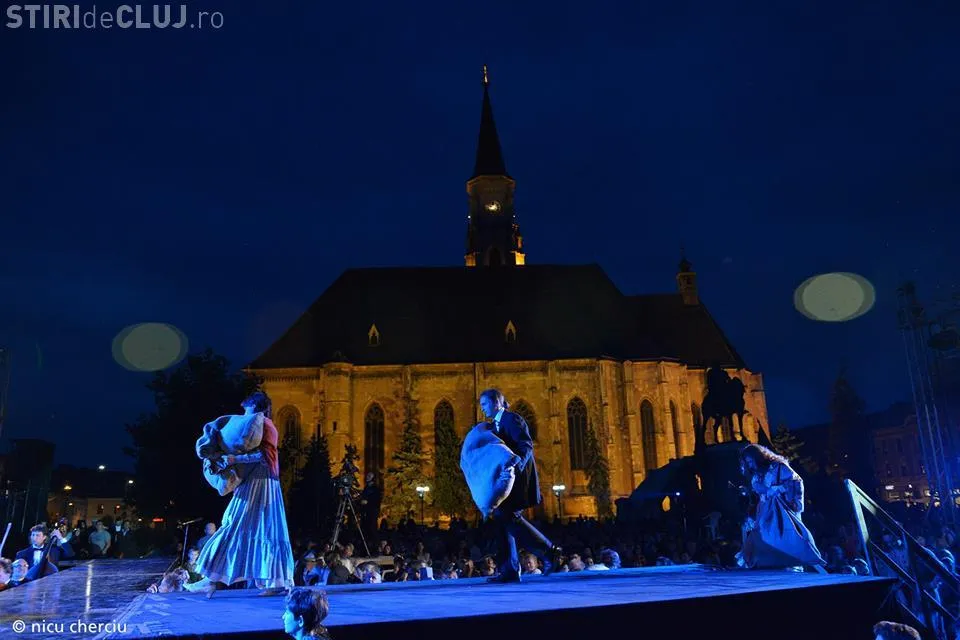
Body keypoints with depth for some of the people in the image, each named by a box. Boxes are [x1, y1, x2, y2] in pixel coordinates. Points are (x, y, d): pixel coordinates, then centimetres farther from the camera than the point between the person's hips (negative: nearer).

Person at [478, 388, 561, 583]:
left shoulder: (512, 419, -6)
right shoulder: (494, 425, 20)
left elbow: (526, 445, -17)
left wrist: (517, 465, -30)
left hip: (517, 477, -9)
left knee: (508, 516, -16)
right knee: (502, 516, 4)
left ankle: (548, 550, -7)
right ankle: (510, 569, 6)